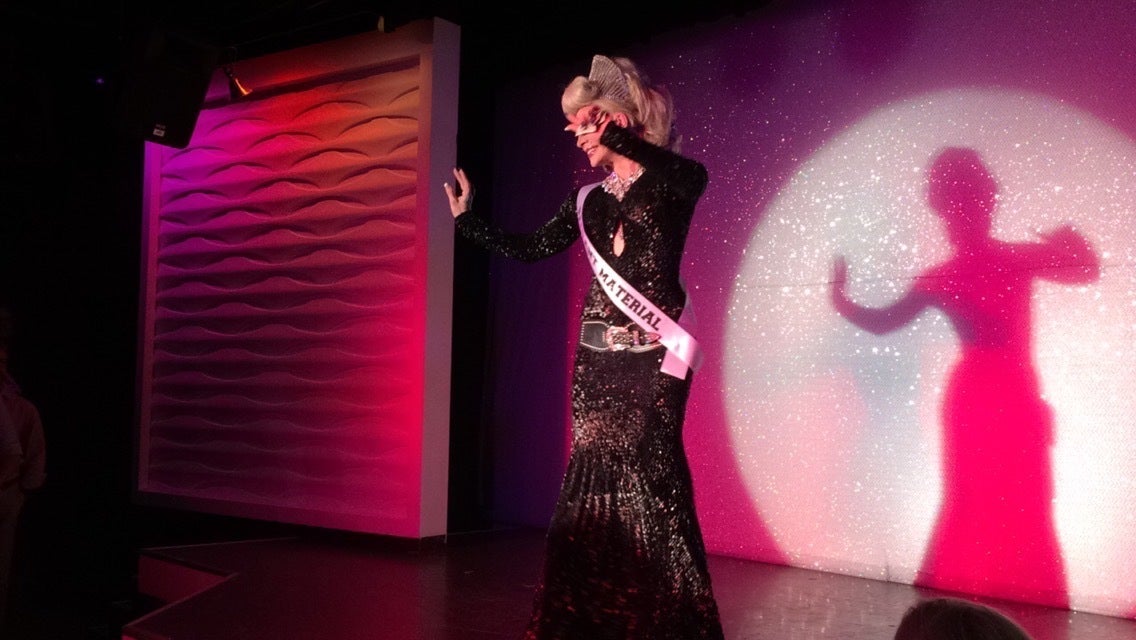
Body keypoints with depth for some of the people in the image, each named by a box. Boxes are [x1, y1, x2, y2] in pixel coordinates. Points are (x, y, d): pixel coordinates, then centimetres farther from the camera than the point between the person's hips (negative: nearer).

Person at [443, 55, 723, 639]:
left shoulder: (670, 182, -3)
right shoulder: (589, 200, 14)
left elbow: (694, 176, -28)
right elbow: (530, 248, 21)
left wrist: (620, 141, -41)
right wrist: (468, 219, 23)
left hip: (651, 360, -5)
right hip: (596, 361, 6)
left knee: (649, 488, -8)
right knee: (591, 484, 7)